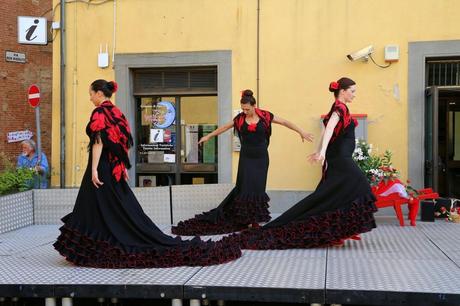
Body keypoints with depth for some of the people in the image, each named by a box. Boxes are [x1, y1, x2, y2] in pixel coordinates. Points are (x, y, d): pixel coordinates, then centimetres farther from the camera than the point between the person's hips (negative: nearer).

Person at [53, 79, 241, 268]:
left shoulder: (99, 112, -12)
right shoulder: (115, 112, 13)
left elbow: (98, 141, -19)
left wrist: (94, 169, -21)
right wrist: (123, 167, 17)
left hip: (102, 167, -8)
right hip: (115, 167, 9)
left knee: (98, 210, -2)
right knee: (121, 208, 9)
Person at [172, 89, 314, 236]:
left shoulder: (265, 116, -5)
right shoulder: (240, 118, 0)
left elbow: (285, 122, 0)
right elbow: (224, 127, 14)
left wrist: (301, 132, -4)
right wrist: (209, 136, 22)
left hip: (261, 158, -1)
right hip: (246, 157, 1)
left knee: (258, 188, -1)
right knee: (245, 187, -5)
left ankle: (255, 219, 9)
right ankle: (244, 218, 5)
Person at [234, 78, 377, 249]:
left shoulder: (338, 108, 15)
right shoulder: (340, 107, -14)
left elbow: (327, 131, 24)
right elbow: (329, 128, -30)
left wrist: (320, 153, 33)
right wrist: (322, 152, -43)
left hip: (337, 159, 10)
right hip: (341, 160, -10)